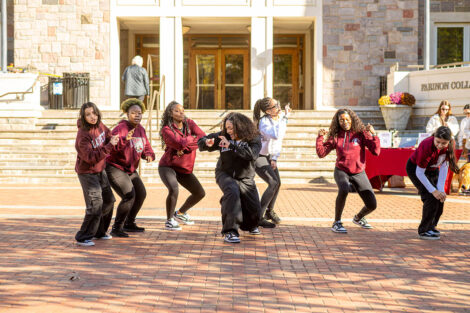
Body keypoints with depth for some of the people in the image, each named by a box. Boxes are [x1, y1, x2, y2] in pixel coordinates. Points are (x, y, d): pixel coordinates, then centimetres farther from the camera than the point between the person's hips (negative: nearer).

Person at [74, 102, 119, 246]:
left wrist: (112, 139, -5)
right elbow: (91, 157, -33)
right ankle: (83, 237, -4)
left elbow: (107, 133, 19)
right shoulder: (83, 136, -26)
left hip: (100, 171, 9)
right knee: (95, 206, -16)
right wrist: (109, 146, -36)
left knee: (108, 201, 18)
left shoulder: (99, 125, -4)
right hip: (87, 173, -9)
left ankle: (99, 232, 35)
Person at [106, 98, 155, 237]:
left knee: (141, 194, 16)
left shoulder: (141, 129, 5)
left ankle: (129, 224, 33)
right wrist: (124, 139, -46)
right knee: (129, 196, -21)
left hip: (130, 169, 9)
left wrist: (149, 155, -10)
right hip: (115, 168, -9)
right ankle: (116, 228, -9)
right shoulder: (120, 128, -20)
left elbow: (146, 147, 12)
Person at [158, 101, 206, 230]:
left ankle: (180, 213, 33)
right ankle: (169, 220, -11)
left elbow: (203, 138, -17)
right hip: (167, 166, -6)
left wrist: (185, 148, -27)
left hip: (185, 168, 7)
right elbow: (180, 143, -31)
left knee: (200, 193, 10)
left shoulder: (189, 123, -2)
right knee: (174, 189, -32)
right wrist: (193, 138, -13)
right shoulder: (166, 130, -17)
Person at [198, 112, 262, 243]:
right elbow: (201, 142, -2)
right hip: (225, 175, -1)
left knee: (255, 210, 4)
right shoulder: (224, 136, -10)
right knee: (232, 191, -35)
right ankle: (230, 231, -33)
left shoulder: (254, 139, -15)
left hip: (245, 179, 1)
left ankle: (250, 225, 45)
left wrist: (231, 145, -38)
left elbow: (252, 155, -34)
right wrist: (207, 143, -27)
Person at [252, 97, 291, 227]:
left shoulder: (281, 118, -3)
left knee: (277, 183, 12)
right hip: (258, 156, -8)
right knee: (273, 183, -19)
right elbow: (276, 135, -45)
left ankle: (269, 211, 36)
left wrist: (274, 158, 0)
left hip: (269, 156, 8)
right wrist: (284, 117, -37)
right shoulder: (264, 121, -26)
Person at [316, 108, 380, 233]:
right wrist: (320, 137, -17)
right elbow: (321, 153, -6)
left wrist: (373, 134, -25)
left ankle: (358, 218, 34)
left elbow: (376, 152, -14)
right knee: (344, 190, -36)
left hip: (359, 173, 2)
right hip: (342, 171, -1)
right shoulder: (335, 136, -3)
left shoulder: (361, 133, -6)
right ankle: (337, 223, -19)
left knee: (372, 205, -1)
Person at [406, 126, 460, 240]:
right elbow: (419, 173, -30)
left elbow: (444, 167, -16)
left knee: (441, 198, 1)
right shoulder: (427, 146, -38)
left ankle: (431, 226, 21)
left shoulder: (450, 146, -22)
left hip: (432, 169, 6)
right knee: (430, 198, -18)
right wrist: (433, 191, -28)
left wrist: (441, 189, -22)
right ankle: (424, 231, -6)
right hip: (415, 169, -6)